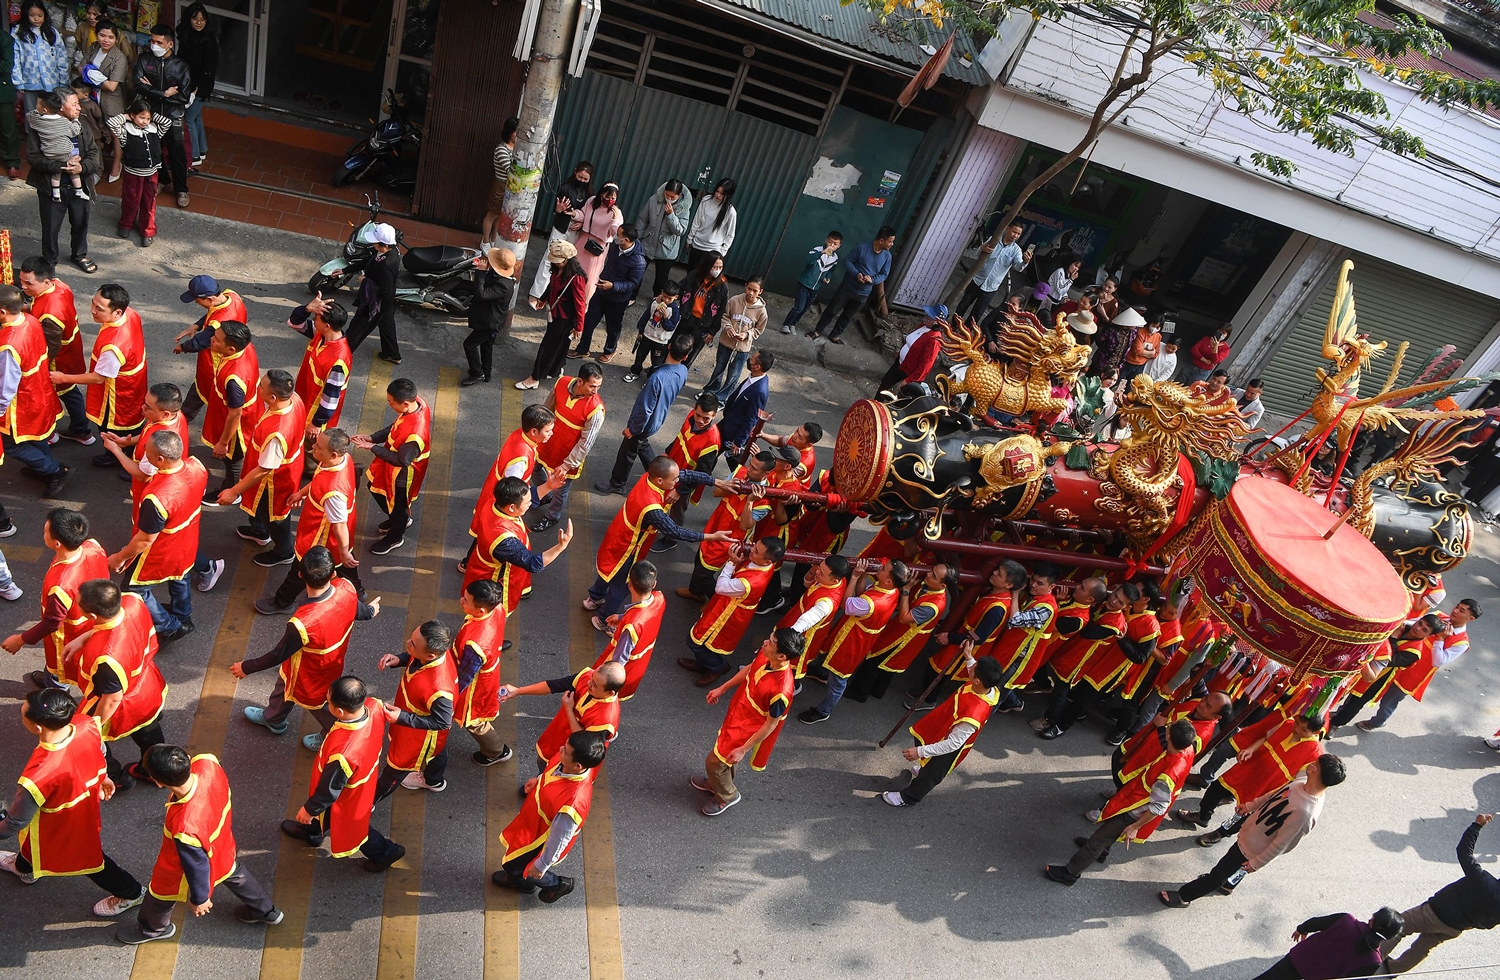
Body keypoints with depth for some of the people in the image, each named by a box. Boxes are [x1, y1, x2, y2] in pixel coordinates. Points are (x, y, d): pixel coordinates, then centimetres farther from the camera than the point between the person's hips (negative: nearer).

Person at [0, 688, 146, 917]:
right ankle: (24, 867, 69)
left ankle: (130, 893, 46)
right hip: (85, 803, 6)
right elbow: (100, 753, -5)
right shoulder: (87, 725, -30)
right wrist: (102, 777, 16)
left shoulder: (38, 776, -46)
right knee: (37, 841, 36)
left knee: (85, 857, 23)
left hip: (65, 828, -6)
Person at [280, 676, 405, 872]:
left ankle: (385, 852, 50)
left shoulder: (343, 754, -48)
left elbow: (329, 790, -28)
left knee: (351, 829, 26)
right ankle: (312, 831, 66)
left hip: (348, 798, -6)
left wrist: (309, 809, -7)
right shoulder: (374, 706, -32)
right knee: (325, 812, 36)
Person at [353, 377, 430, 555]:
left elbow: (401, 460, -28)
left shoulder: (415, 433, -44)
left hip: (402, 473, -8)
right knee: (376, 487, 30)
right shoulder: (416, 402, -19)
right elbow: (395, 427, 0)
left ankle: (395, 537, 50)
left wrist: (372, 448, -21)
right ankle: (401, 519, 56)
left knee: (397, 503, 19)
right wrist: (372, 437, -8)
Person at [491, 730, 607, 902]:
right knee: (512, 850, 32)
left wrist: (542, 865, -13)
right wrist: (538, 780, 17)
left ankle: (557, 883, 41)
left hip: (543, 838, -7)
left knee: (513, 864, 20)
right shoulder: (568, 763, -28)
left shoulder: (572, 804, -47)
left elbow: (559, 839, -29)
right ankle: (522, 881, 62)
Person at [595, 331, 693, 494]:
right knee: (642, 446, 31)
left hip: (645, 424, -6)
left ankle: (616, 484, 37)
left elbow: (645, 409, -29)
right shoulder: (683, 372, -15)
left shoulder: (657, 378, -38)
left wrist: (633, 429, -13)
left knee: (627, 452, 16)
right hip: (657, 419, 6)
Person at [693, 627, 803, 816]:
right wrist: (722, 689, 12)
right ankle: (716, 783, 58)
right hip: (737, 712, 7)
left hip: (748, 729, -7)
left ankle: (726, 796, 40)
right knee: (725, 753, 30)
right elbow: (749, 669, 3)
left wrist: (743, 749, -15)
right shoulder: (764, 655, -21)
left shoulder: (781, 690, -41)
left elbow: (771, 724, -25)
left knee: (714, 761, 11)